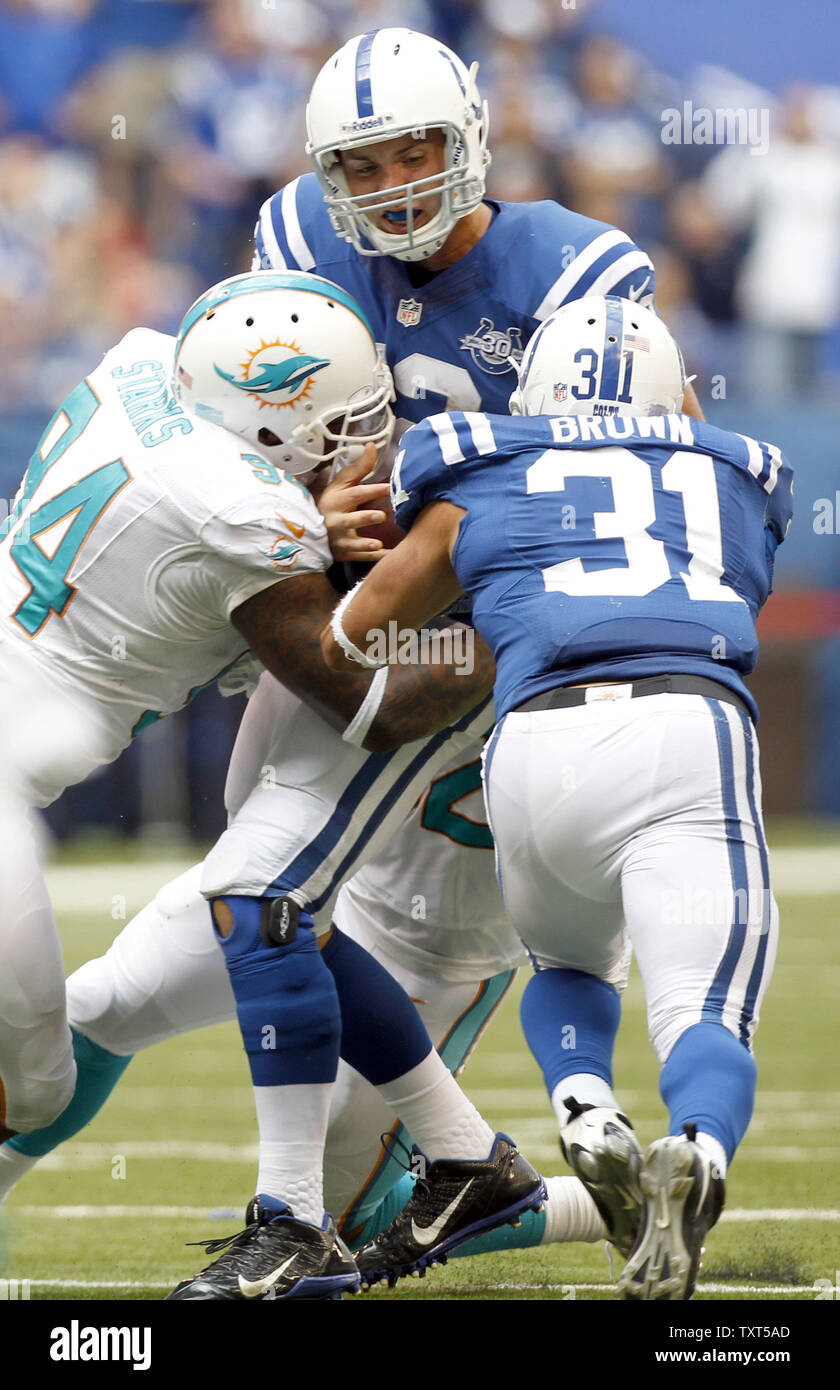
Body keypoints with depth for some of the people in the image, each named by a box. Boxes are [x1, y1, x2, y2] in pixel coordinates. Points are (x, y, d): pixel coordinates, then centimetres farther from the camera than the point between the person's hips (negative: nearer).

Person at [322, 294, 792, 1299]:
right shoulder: (738, 482, 29)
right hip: (693, 728, -1)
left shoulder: (479, 488, 24)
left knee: (567, 966, 27)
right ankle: (696, 1151, -39)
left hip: (542, 737, 1)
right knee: (703, 1014, -6)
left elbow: (347, 647, 31)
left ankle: (585, 1115, -3)